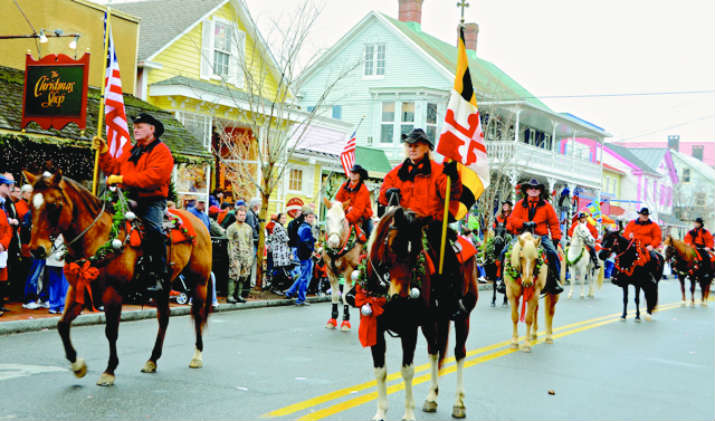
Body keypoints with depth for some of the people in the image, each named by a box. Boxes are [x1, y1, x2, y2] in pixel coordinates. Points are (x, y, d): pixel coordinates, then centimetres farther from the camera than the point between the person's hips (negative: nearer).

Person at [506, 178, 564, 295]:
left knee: (553, 253, -24)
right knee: (504, 252, -15)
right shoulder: (520, 204, 9)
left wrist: (556, 239, 2)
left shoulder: (546, 205, 9)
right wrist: (524, 223, -20)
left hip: (541, 236, 0)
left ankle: (554, 282, -12)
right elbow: (512, 219, -1)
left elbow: (554, 223, 12)